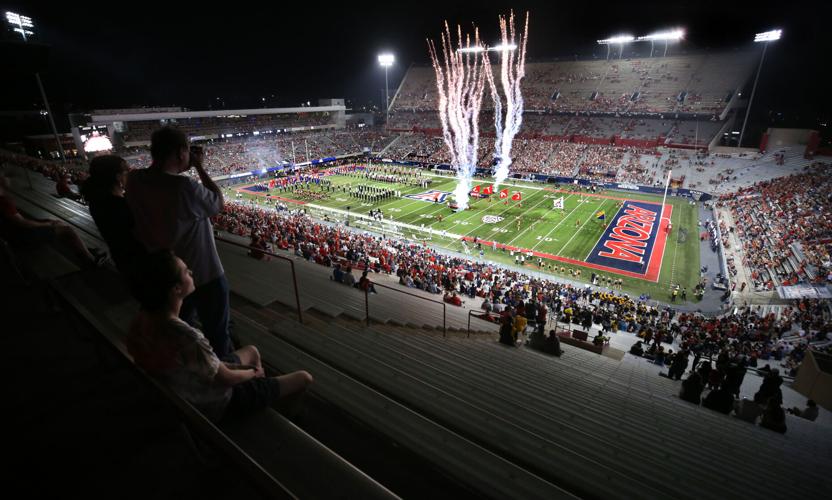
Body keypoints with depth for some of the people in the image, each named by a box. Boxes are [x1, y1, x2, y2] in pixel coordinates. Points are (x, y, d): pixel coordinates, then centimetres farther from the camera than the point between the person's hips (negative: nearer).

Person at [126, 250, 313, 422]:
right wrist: (253, 372, -3)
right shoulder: (187, 339, -40)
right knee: (304, 378, 2)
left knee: (251, 350, 29)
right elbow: (226, 379, -23)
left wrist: (222, 364, 2)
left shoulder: (143, 319, -14)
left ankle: (267, 395, 41)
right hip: (214, 405, -8)